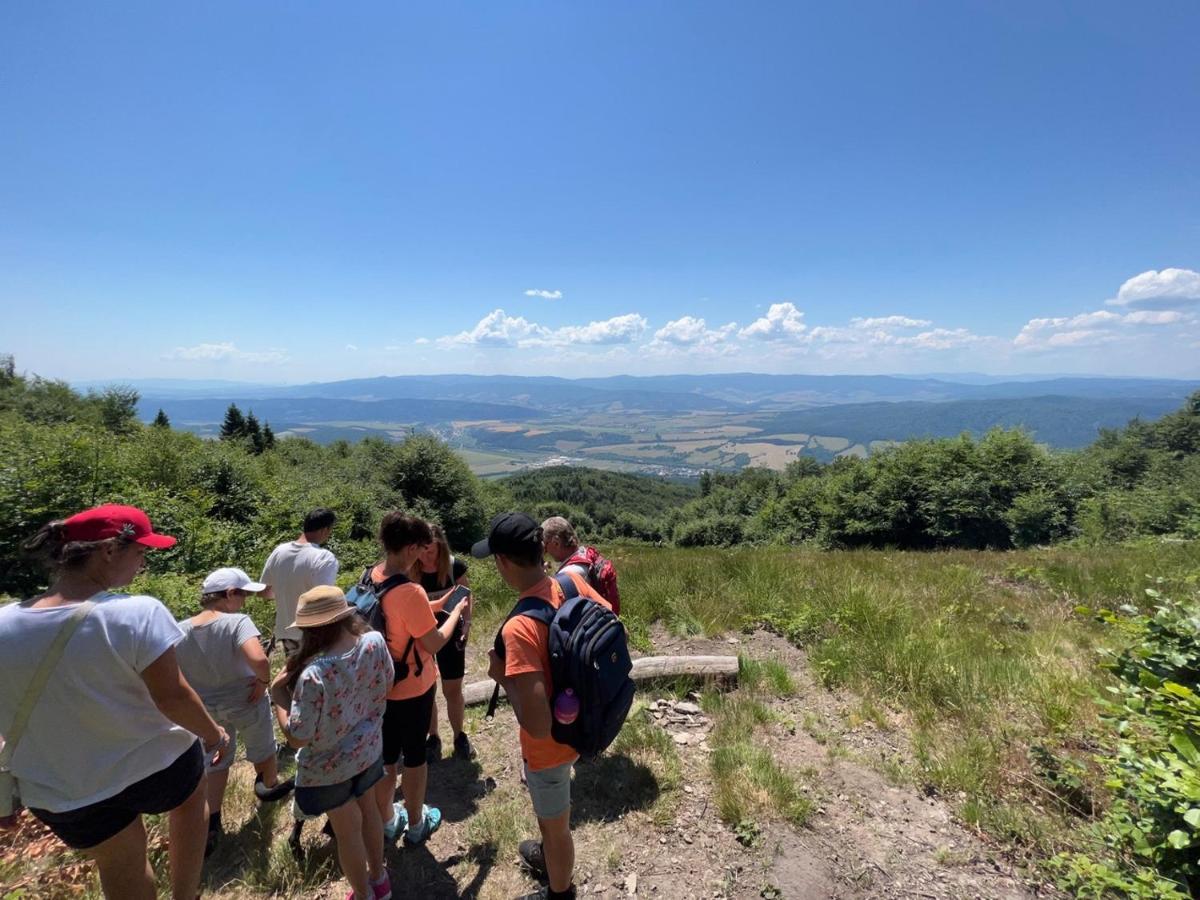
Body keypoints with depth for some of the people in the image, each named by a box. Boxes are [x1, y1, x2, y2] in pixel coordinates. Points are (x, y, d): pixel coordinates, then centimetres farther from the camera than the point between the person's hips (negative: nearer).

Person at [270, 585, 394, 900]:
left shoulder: (314, 674, -36)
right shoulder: (375, 641, -20)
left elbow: (297, 738, -25)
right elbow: (384, 686, -2)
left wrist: (278, 695, -15)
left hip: (330, 765, -5)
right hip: (368, 749, 5)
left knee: (347, 830, 20)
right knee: (368, 810, 29)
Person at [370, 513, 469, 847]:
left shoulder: (370, 578, -7)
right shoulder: (410, 592, -31)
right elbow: (434, 643, -21)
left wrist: (434, 606, 11)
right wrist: (456, 612, -8)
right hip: (413, 688, -7)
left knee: (386, 756, 22)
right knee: (414, 757, 15)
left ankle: (387, 821, 42)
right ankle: (416, 824, 35)